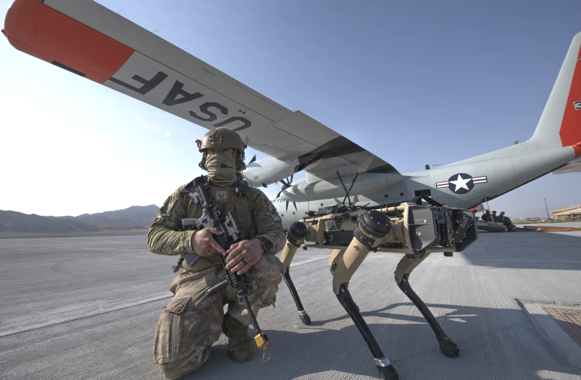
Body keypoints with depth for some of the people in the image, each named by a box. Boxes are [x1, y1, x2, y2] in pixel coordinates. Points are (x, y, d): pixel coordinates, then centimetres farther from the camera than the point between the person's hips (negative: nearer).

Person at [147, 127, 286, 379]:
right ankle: (213, 321, 17)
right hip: (199, 278, 0)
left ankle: (236, 324, -2)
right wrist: (190, 240, -25)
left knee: (270, 269, -33)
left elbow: (277, 233, -8)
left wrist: (259, 244, -35)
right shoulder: (187, 194, 3)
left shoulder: (253, 196, 2)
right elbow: (155, 237, -2)